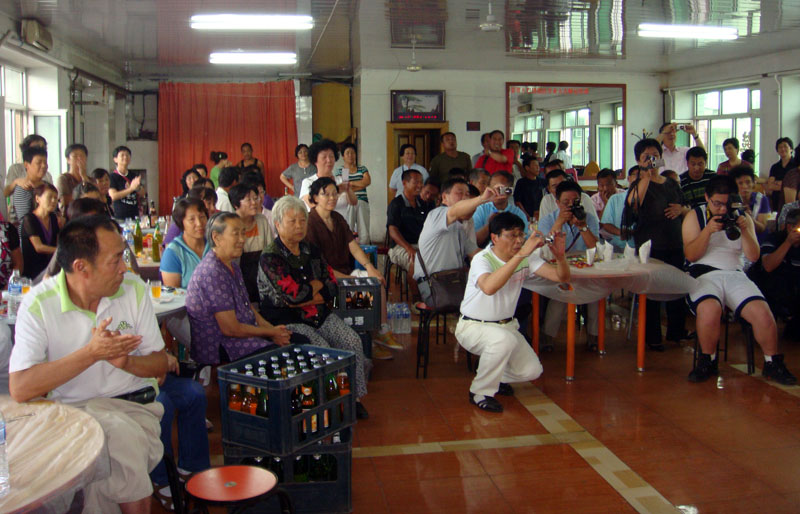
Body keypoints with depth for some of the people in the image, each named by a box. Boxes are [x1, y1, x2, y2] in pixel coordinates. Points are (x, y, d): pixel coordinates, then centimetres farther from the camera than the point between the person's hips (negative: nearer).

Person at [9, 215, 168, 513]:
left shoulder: (134, 290, 0)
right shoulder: (39, 304, -9)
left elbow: (160, 364, 5)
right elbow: (20, 389, -18)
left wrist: (126, 361, -17)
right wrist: (91, 353, -23)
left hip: (133, 407, 2)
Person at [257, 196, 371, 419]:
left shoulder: (312, 251, 12)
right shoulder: (270, 258, -10)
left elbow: (332, 287, 6)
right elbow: (294, 294, -20)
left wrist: (306, 293, -10)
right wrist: (317, 285, -2)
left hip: (319, 315, 6)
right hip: (289, 322, -6)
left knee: (353, 342, -14)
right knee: (323, 350, -28)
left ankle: (355, 397, -5)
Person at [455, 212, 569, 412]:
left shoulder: (526, 259, -4)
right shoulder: (482, 259, -22)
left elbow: (561, 277, -10)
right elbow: (489, 287, -45)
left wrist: (560, 256, -33)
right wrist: (521, 254, -48)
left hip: (505, 325, 6)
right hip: (472, 326, -6)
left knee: (532, 371, -9)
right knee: (504, 339, -37)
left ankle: (494, 376, 22)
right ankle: (480, 393, -15)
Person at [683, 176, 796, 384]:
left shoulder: (743, 218, 17)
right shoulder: (694, 216, 9)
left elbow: (753, 256, 8)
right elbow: (691, 255, -2)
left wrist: (744, 230, -7)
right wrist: (708, 231, -15)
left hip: (735, 275, 3)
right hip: (704, 275, -3)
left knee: (762, 313, -24)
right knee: (709, 310, -36)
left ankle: (773, 363, -1)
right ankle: (708, 361, -13)